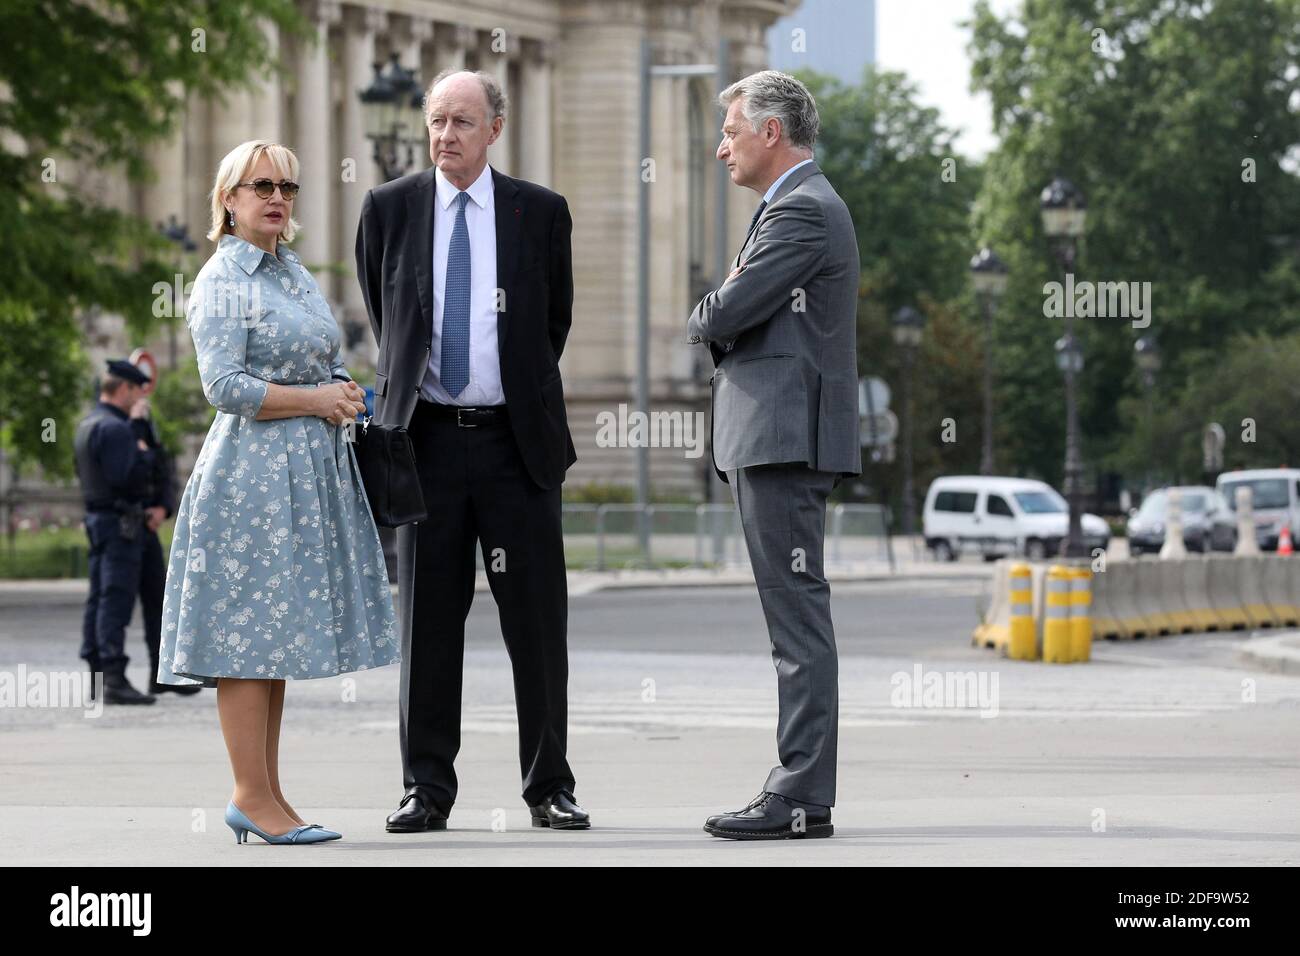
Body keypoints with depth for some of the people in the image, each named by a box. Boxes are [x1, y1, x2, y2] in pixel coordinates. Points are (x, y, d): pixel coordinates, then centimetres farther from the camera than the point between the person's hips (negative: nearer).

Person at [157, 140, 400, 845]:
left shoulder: (295, 273, 16)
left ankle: (261, 795, 12)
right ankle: (254, 795, -4)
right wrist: (316, 399, -14)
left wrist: (344, 393, 6)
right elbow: (225, 385, -17)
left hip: (311, 470, 8)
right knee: (249, 631, -7)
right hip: (252, 469, -8)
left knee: (277, 636, 9)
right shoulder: (222, 280, -8)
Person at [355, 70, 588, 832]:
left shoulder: (541, 212, 2)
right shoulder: (390, 209, 4)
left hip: (517, 441, 0)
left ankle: (551, 788, 9)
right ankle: (427, 789, 8)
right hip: (428, 438, 0)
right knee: (428, 619, 3)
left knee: (537, 620, 2)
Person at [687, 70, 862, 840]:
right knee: (797, 620, 10)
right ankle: (800, 785, 13)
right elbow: (748, 316, 22)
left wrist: (703, 319, 4)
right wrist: (724, 322, 0)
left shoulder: (802, 210, -12)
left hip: (785, 437, -11)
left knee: (799, 618, -10)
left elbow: (726, 313, -18)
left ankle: (802, 800, -11)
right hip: (777, 437, 11)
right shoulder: (804, 204, 22)